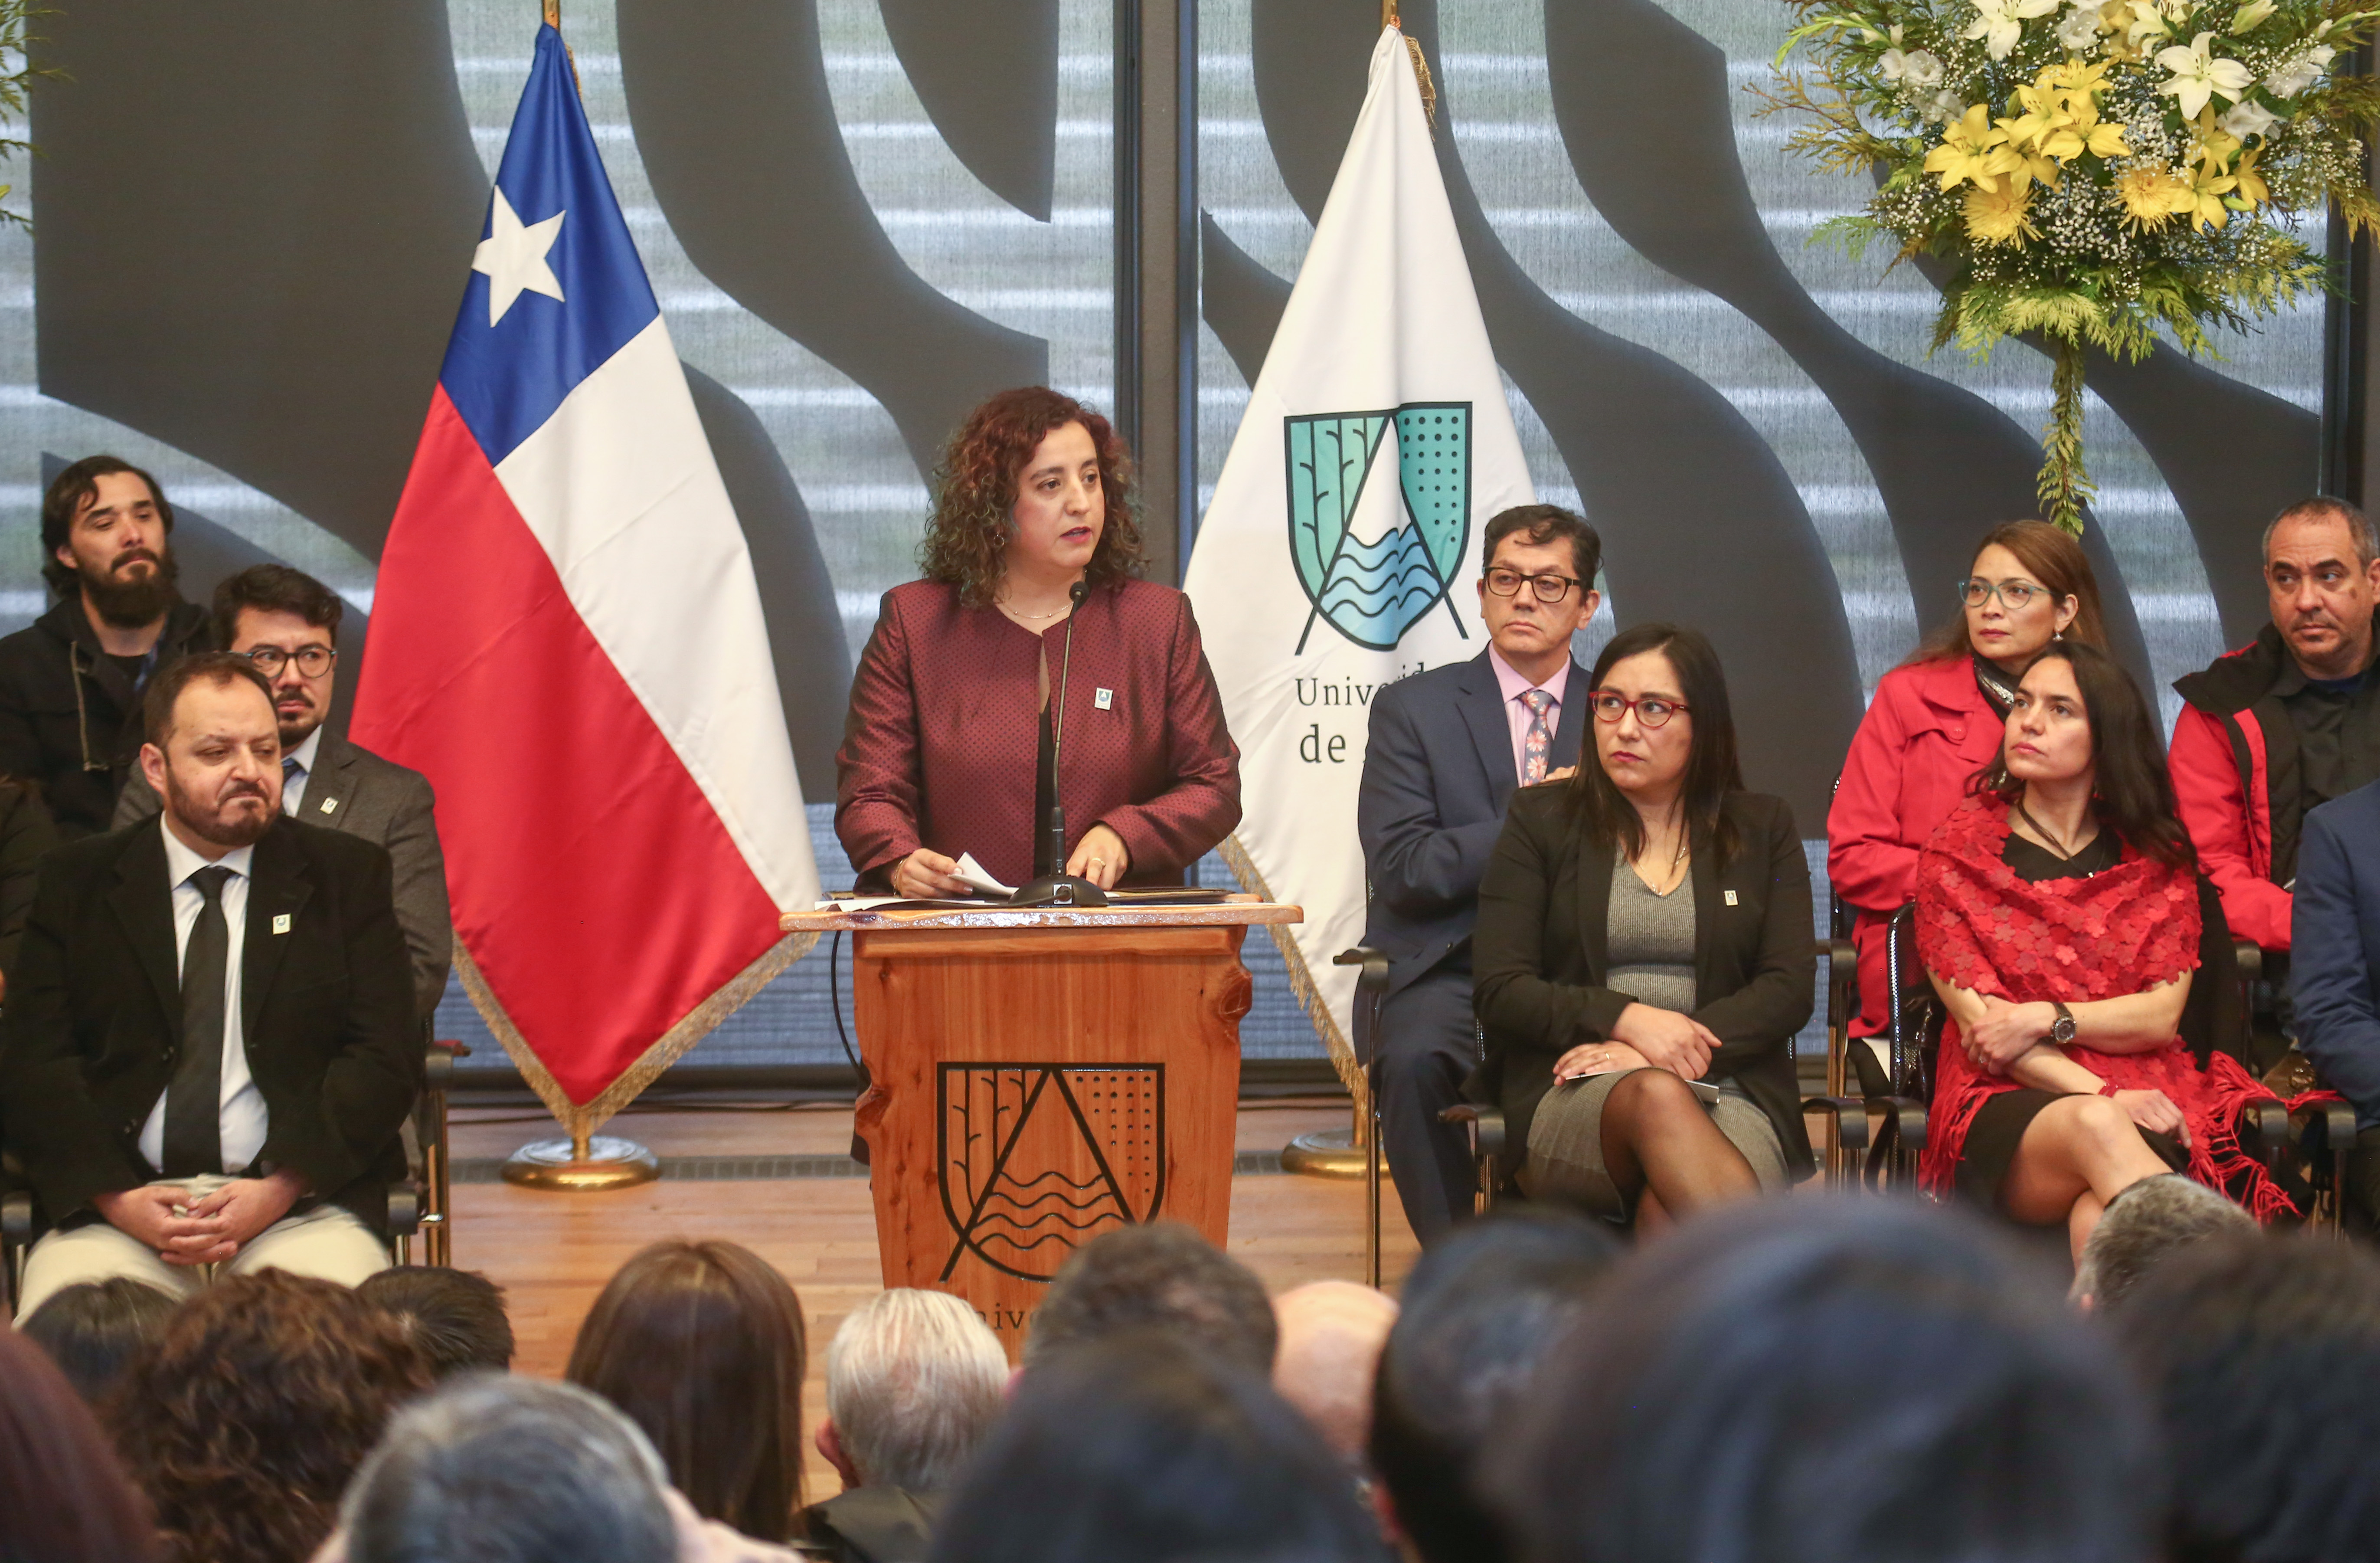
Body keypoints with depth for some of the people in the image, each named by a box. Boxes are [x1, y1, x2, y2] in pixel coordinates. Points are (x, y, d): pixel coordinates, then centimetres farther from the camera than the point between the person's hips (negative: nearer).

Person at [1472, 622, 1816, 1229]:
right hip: (1572, 1098, 0)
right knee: (1654, 1096, -39)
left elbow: (1789, 990, 5)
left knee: (1673, 1214, -38)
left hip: (1728, 1095, 1)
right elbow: (1500, 991, 5)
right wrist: (1624, 1019, -13)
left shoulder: (1762, 830, 17)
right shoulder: (1541, 820, 14)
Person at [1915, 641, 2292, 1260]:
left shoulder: (2158, 858, 16)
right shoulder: (1957, 853, 10)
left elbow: (2162, 1015, 6)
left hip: (2145, 1098, 1)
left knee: (2101, 1220, -37)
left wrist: (2046, 1019, -12)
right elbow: (1978, 1021, 0)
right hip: (2010, 1107, -1)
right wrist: (2102, 1097, -14)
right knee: (2094, 1128, -38)